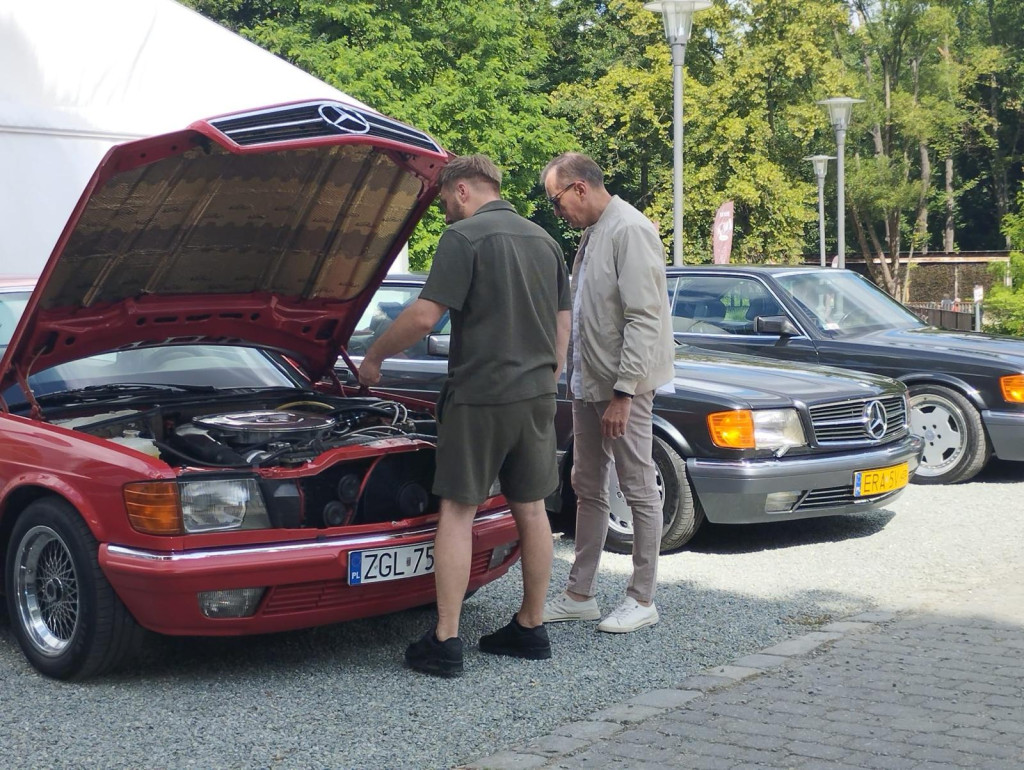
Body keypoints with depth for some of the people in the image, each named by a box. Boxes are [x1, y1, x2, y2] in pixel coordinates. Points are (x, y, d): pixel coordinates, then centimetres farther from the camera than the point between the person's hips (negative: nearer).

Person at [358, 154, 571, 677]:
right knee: (531, 510, 13)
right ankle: (530, 629, 20)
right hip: (535, 396, 7)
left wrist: (374, 358, -2)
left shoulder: (464, 237, -9)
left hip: (479, 394, -7)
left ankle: (444, 643, -3)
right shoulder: (544, 241, 14)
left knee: (457, 511, -2)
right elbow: (562, 323, 17)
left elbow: (424, 316, -15)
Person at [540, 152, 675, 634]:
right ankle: (580, 595, 22)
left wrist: (624, 391, -23)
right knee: (587, 487, 14)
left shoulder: (630, 231, -16)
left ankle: (643, 600, 7)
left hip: (624, 386, -10)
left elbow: (644, 319, -21)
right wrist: (577, 377, 15)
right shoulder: (591, 233, 15)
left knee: (639, 491, 0)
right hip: (588, 382, 10)